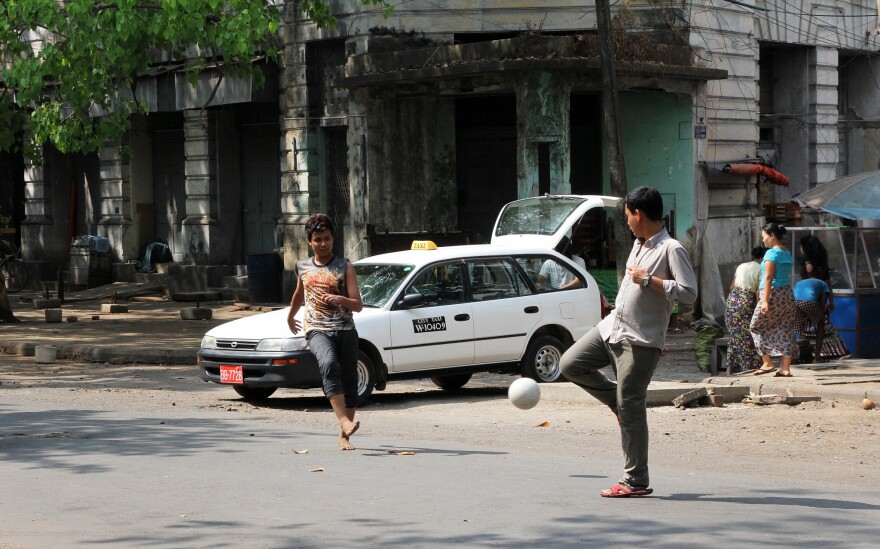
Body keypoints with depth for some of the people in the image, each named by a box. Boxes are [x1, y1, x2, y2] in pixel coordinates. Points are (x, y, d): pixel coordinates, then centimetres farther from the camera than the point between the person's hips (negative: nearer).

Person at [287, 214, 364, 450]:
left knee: (349, 380, -1)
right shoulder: (303, 267, 13)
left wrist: (340, 299, -21)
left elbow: (358, 305, -2)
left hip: (345, 330, 1)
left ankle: (344, 435, 12)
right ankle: (344, 421, -41)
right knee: (329, 365, -31)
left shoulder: (345, 267, 4)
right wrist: (290, 316, 45)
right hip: (317, 330, -1)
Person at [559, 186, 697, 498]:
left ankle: (635, 482, 1)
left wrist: (648, 279, -22)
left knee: (630, 408, -6)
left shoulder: (671, 249, -15)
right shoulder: (639, 244, 14)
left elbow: (689, 293, -24)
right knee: (570, 364, 3)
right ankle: (618, 401, 18)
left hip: (640, 341, -9)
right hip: (612, 327, 9)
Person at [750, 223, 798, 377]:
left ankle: (767, 363, 0)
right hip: (788, 293, 8)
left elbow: (769, 277, -18)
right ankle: (785, 368, 4)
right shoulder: (787, 253, 14)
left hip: (774, 293, -8)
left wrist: (765, 301, -21)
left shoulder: (772, 253, -12)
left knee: (758, 326, 4)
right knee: (785, 331, 6)